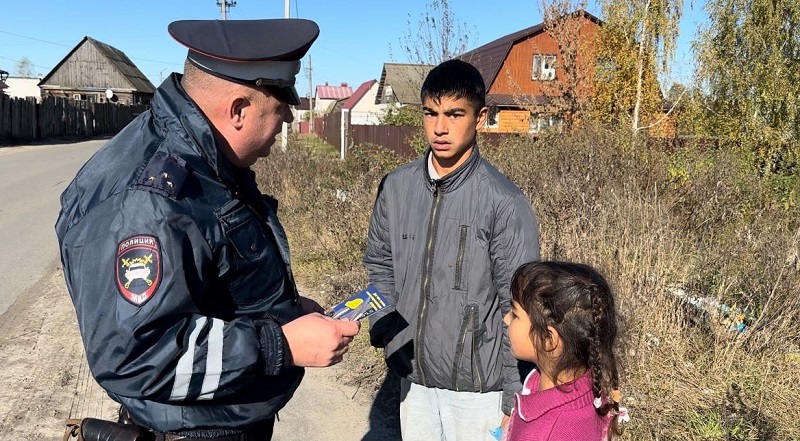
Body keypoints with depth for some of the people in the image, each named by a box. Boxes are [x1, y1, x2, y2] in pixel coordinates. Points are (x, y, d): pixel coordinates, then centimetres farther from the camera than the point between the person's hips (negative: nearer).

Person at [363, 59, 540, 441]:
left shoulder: (505, 202, -16)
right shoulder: (396, 187, -2)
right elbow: (379, 265, 11)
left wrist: (514, 401, -9)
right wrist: (385, 330, -2)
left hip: (478, 386, -4)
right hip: (412, 376, 4)